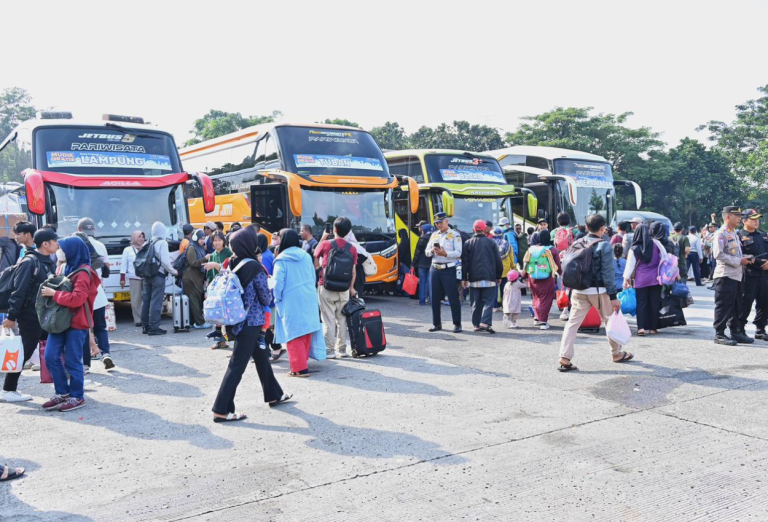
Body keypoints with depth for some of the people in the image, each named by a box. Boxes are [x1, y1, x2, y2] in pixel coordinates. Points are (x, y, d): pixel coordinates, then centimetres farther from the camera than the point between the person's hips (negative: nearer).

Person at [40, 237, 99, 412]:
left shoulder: (83, 273, -14)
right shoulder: (68, 268, 13)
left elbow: (76, 298, -24)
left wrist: (54, 294, -18)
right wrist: (51, 287, 5)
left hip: (77, 323, -8)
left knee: (72, 361, 0)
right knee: (51, 357, 4)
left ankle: (77, 397, 13)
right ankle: (62, 393, 17)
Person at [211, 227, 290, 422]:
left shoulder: (233, 264, 3)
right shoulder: (254, 267, -17)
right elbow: (266, 298, -11)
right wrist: (270, 292, 8)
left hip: (237, 320, 8)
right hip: (250, 322, -8)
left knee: (261, 357, 21)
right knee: (237, 365, -4)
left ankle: (274, 395, 34)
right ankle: (221, 410, 0)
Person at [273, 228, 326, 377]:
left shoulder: (281, 260, -10)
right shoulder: (306, 256, 6)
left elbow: (278, 283, -12)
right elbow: (313, 277, 9)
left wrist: (277, 300, 2)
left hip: (291, 302, -6)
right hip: (308, 299, 6)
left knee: (294, 334, 0)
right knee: (306, 331, 15)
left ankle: (300, 368, -3)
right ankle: (303, 360, 28)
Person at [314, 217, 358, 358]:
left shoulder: (325, 244, -7)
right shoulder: (352, 249, 0)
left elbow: (315, 255, 12)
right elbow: (353, 270, 2)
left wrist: (322, 239, 18)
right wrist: (351, 287, 12)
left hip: (326, 288, -3)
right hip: (344, 289, 3)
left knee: (328, 320, 1)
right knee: (342, 320, 12)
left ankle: (330, 350, 3)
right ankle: (342, 349, 17)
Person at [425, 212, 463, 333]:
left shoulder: (454, 235, 0)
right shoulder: (434, 235, 16)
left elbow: (458, 252, -10)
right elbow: (427, 252, 13)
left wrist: (445, 254, -23)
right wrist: (432, 251, -9)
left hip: (448, 269, -5)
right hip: (434, 268, 5)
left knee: (453, 297, -4)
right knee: (435, 298, 7)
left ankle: (457, 324, 2)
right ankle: (437, 324, 17)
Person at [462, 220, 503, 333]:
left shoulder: (468, 243, 4)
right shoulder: (491, 242, 3)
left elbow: (465, 262, 3)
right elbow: (498, 261, 4)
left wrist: (464, 278, 7)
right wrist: (498, 276, 12)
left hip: (474, 278, 2)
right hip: (489, 278, -1)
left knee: (476, 303, 9)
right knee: (488, 301, -2)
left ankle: (477, 324, 11)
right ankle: (485, 323, -17)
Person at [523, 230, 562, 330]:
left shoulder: (531, 249, 2)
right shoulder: (553, 250, -8)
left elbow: (525, 262, 7)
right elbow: (558, 265, -5)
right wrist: (561, 273, 15)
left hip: (533, 279, 4)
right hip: (547, 279, -4)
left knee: (537, 297, 22)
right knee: (546, 299, 1)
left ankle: (537, 317, 29)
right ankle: (543, 321, -5)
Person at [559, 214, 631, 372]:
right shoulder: (604, 246, -9)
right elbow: (608, 273, -11)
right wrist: (613, 296, -8)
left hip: (579, 290, 4)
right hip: (598, 291, -4)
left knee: (573, 322, 0)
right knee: (610, 321, 16)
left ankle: (565, 358, -10)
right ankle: (617, 354, 31)